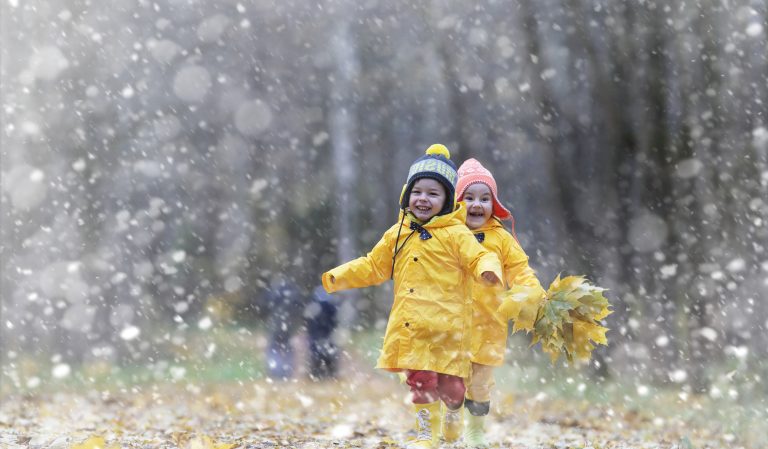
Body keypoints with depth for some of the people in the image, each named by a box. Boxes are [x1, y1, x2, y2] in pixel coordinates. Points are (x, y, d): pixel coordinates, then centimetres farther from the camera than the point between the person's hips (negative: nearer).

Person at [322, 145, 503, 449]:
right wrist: (337, 277, 14)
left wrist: (488, 270, -35)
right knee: (419, 381, 4)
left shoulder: (455, 234, -4)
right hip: (411, 329, 4)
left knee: (449, 385, -1)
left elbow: (479, 258, -11)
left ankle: (453, 413, 31)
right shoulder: (398, 235, 12)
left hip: (446, 326, -4)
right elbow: (373, 266, 20)